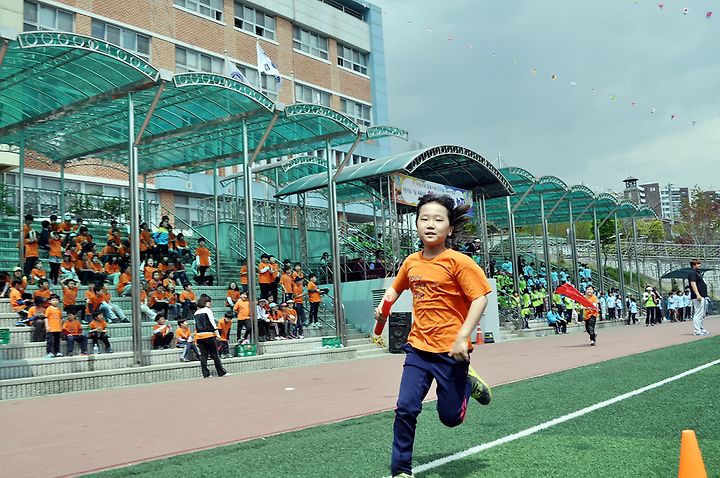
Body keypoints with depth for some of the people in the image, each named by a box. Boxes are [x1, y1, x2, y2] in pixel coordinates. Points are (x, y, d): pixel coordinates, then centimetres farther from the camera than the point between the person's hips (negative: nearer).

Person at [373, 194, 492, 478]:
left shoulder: (458, 262, -13)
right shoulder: (411, 262, 4)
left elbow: (480, 298, -15)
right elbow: (396, 287, 23)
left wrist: (462, 337, -22)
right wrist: (384, 305, 3)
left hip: (450, 351, -4)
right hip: (418, 348, 4)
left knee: (450, 417, 8)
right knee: (405, 408, -6)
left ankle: (468, 384, 38)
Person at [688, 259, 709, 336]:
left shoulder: (697, 272, 20)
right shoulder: (692, 273, -12)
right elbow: (693, 284, -21)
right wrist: (697, 295, -29)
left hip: (702, 296, 11)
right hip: (697, 297, -11)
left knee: (702, 315, 17)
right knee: (698, 314, -12)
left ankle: (701, 329, 25)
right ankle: (697, 331, -11)